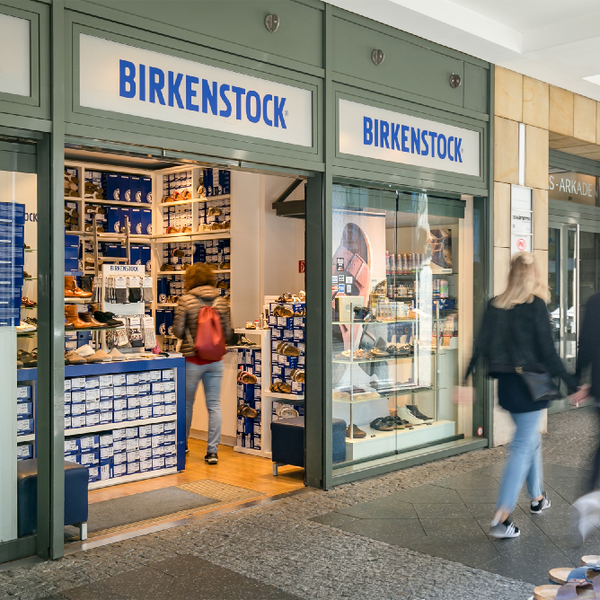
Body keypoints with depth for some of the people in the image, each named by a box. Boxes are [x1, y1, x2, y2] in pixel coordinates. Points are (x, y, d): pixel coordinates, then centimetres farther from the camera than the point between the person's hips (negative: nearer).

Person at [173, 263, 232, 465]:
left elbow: (177, 331, -10)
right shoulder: (221, 301, 0)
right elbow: (228, 333, 2)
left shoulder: (186, 300, -9)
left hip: (192, 359, -2)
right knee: (214, 405, 5)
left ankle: (182, 444, 32)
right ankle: (212, 451, 4)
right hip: (215, 359, 2)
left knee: (187, 403, 15)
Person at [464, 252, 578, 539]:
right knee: (523, 446, -2)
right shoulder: (536, 305, -13)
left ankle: (537, 498, 38)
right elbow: (547, 351, -14)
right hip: (530, 384, -6)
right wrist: (572, 384, -8)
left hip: (505, 384, 6)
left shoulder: (494, 306, 2)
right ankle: (501, 518, -6)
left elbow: (480, 346, 3)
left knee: (531, 438, 24)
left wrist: (467, 381, 8)